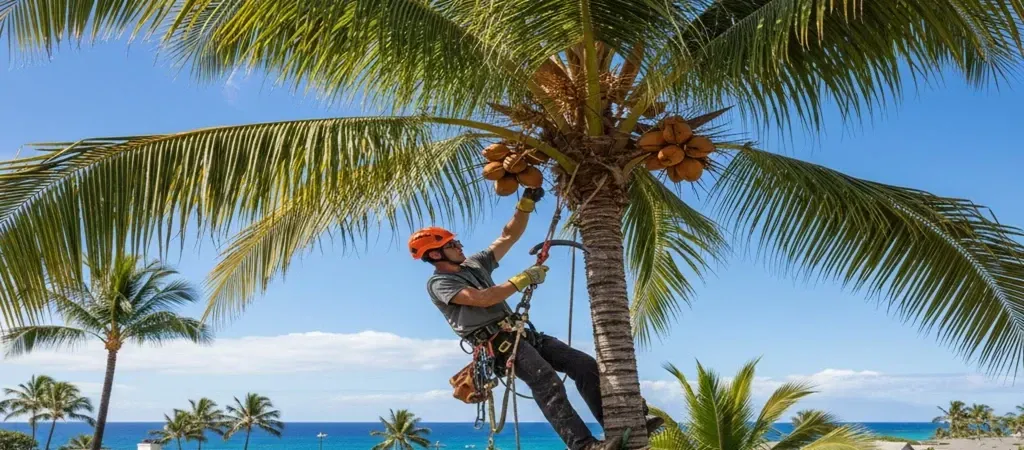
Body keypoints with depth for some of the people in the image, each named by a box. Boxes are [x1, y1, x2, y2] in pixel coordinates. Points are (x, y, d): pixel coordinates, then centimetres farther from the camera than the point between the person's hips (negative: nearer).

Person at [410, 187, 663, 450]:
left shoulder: (474, 264, 21)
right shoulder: (438, 283, -2)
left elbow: (508, 236, 21)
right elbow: (482, 299, -15)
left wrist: (526, 203, 9)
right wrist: (524, 279, -9)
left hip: (519, 333, 8)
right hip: (498, 343, -8)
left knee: (584, 364, -4)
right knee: (546, 381, -31)